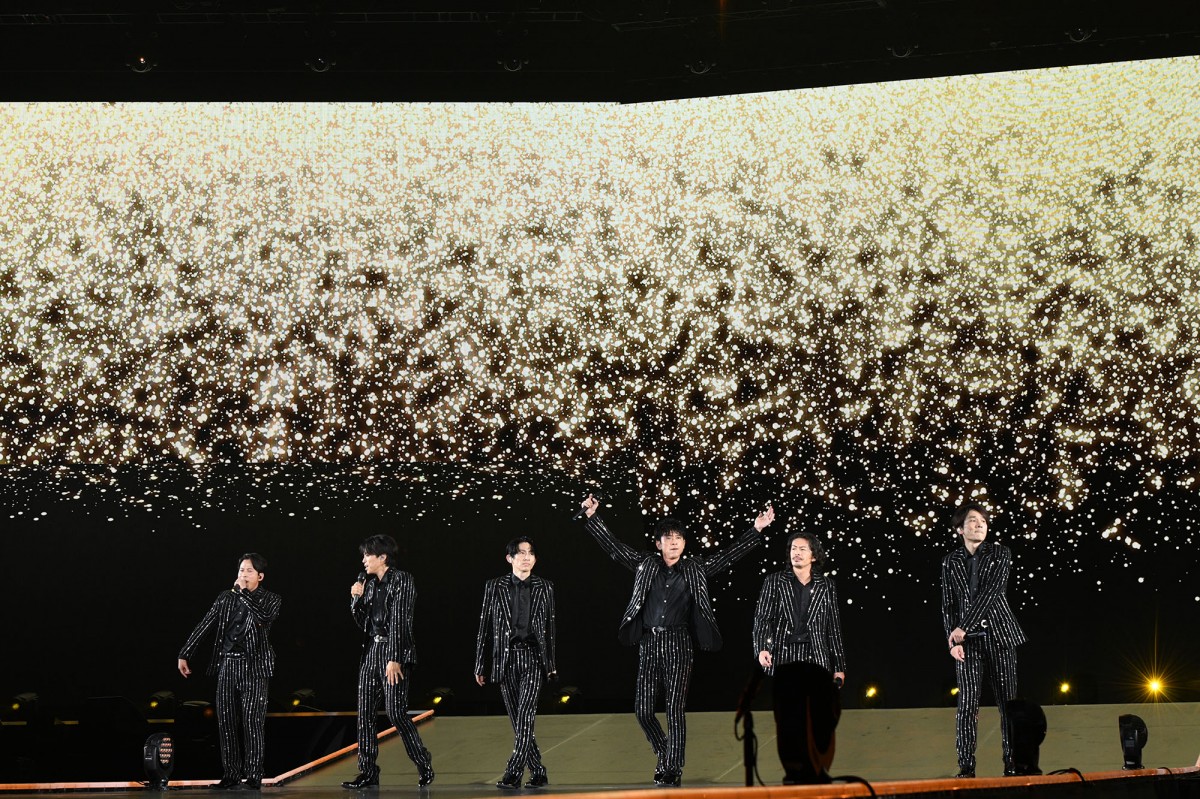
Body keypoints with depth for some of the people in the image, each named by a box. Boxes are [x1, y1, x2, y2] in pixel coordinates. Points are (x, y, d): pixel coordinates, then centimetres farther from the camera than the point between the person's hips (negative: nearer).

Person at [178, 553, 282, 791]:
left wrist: (243, 593, -11)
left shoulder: (270, 599, 2)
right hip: (227, 664, 4)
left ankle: (253, 775, 0)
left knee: (251, 722, -6)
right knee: (226, 721, 4)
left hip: (254, 666, -4)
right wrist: (184, 654, 5)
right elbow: (204, 626, 10)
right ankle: (231, 773, 11)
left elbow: (264, 617, -21)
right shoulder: (226, 597, 11)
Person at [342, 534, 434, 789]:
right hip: (371, 650, 8)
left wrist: (394, 659, -20)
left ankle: (424, 766, 4)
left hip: (394, 651, -8)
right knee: (365, 713, 3)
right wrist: (357, 599, 1)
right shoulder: (369, 584, 14)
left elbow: (400, 620, -15)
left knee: (396, 712, -11)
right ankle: (368, 772, 8)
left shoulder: (402, 580, -8)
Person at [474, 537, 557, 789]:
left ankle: (513, 773, -16)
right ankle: (538, 773, 12)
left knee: (525, 715, -14)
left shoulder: (545, 588, 7)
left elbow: (550, 627, 10)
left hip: (533, 657, -1)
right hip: (506, 658, 1)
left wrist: (551, 664, 6)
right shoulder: (495, 587, 6)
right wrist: (481, 665, 4)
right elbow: (485, 628, 7)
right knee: (518, 720, 3)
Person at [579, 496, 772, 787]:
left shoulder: (696, 570, 7)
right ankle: (665, 756, 23)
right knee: (643, 710, 0)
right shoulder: (645, 565, 9)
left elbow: (728, 554, 6)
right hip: (649, 642, 2)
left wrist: (757, 528, 0)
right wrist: (592, 517, 6)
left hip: (678, 643, -2)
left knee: (675, 709, -4)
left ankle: (672, 769, 2)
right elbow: (613, 546, 10)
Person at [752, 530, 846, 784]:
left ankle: (817, 771, 1)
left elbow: (834, 627, 12)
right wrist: (761, 648, -15)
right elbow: (762, 618, 2)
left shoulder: (826, 586, 12)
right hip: (784, 659, -1)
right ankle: (793, 772, 1)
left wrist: (839, 666, 9)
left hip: (817, 659, 1)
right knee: (788, 720, -3)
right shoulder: (775, 582, 9)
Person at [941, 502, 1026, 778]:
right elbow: (948, 605, 8)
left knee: (1008, 700, -1)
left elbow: (990, 592, -9)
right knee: (967, 702, -6)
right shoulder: (950, 562, 10)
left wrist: (963, 628, -14)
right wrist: (953, 639, -6)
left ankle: (1012, 764, 4)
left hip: (999, 633, -1)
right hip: (966, 640, 1)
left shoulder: (1000, 554, 2)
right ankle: (966, 766, -5)